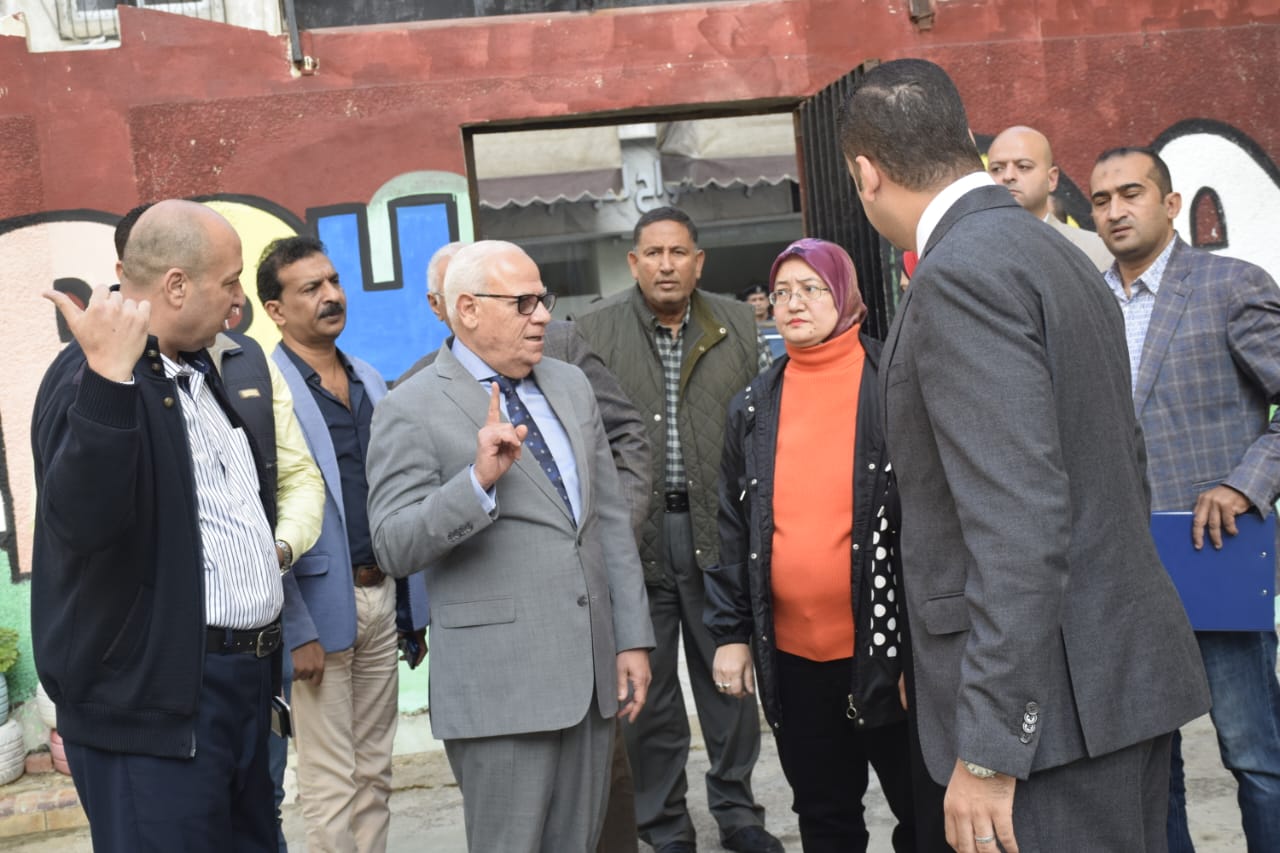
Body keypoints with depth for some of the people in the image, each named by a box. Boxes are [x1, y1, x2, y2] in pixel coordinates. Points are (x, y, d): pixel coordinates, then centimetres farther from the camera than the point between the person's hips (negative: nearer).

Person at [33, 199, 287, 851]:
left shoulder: (200, 371, 16)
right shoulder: (86, 379, -13)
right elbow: (82, 522, -31)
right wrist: (109, 380, -37)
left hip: (244, 683, 9)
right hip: (156, 701, -9)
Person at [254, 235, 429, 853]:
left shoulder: (371, 383, 11)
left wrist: (414, 609, 12)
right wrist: (297, 630, -17)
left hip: (381, 598, 6)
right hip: (320, 606, -6)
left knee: (374, 774, 14)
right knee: (331, 784, 2)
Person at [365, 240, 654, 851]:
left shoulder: (571, 386, 14)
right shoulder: (412, 410, -6)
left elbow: (610, 518, 15)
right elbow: (394, 548, -12)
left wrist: (632, 637, 10)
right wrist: (478, 479, -26)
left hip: (592, 670, 6)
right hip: (500, 685, -6)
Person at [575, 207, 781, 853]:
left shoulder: (737, 326, 8)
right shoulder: (596, 330, 1)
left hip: (717, 531, 2)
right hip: (634, 536, -2)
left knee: (728, 679, 11)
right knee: (649, 691, 8)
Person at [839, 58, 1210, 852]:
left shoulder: (960, 273, -16)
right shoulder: (1061, 258, 14)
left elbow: (1020, 518, -24)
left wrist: (989, 749, -22)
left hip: (1055, 701, -10)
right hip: (1130, 673, 10)